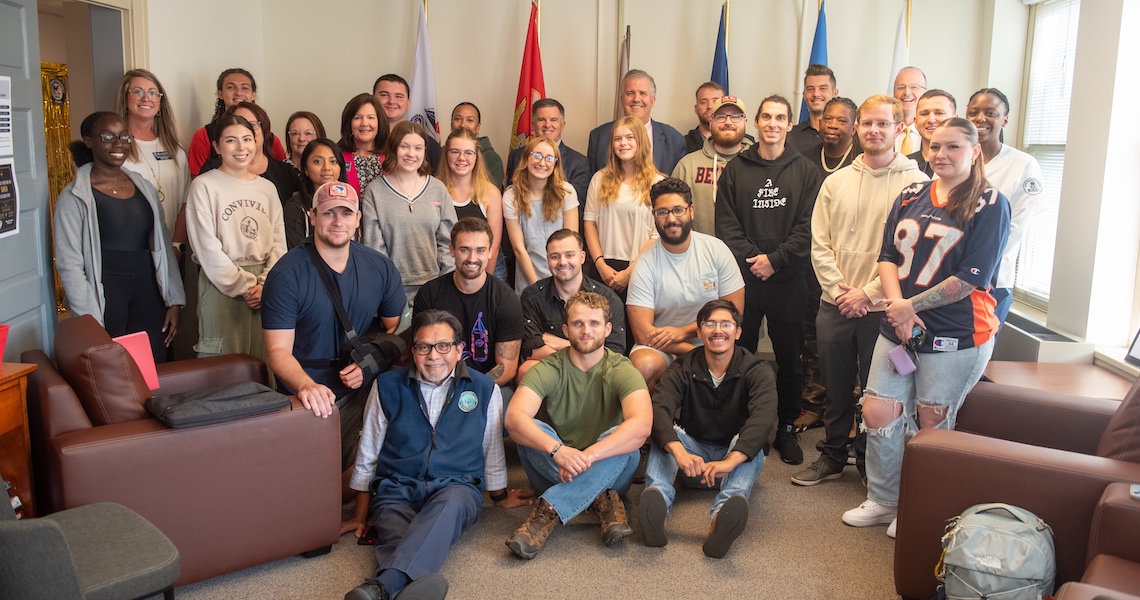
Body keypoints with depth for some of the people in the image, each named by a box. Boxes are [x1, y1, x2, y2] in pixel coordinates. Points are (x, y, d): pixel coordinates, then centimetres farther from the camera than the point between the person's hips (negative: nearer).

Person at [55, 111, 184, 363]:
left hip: (148, 293, 4)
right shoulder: (74, 197, -4)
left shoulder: (144, 187, 12)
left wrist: (174, 300, 7)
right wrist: (91, 324, -12)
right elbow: (69, 265, -7)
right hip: (105, 295, -4)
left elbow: (164, 246, 14)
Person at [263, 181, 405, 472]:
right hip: (310, 398, -2)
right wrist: (305, 385, -32)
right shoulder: (287, 274, -7)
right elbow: (278, 349, -11)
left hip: (365, 391, 3)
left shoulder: (380, 267, 6)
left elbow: (397, 328, 12)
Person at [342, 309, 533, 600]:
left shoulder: (485, 389, 9)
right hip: (396, 488, 2)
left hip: (457, 488, -1)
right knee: (397, 535, -34)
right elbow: (367, 456, 14)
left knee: (450, 503, -39)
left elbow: (493, 453, 19)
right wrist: (360, 515, 15)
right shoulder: (387, 386, 9)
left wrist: (500, 496, 26)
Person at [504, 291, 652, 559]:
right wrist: (558, 450, -42)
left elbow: (641, 425, -29)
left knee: (624, 440, -31)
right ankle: (603, 501, -28)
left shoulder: (622, 371, -10)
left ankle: (548, 512, -37)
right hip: (553, 470, 1)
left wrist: (587, 457, -39)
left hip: (607, 472, -1)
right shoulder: (548, 369, -7)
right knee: (530, 431, -27)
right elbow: (514, 417, -25)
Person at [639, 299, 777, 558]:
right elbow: (659, 408, -23)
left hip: (737, 458, -1)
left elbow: (763, 418, -28)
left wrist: (729, 461, -47)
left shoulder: (757, 371, -8)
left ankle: (722, 515, -58)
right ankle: (657, 500, -52)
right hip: (692, 461, 1)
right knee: (666, 432, -25)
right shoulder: (683, 368, -4)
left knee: (751, 439, -32)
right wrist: (679, 452, -45)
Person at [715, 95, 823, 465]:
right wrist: (752, 258, -11)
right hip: (743, 278, 1)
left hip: (788, 280, 0)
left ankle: (787, 428, 19)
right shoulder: (735, 170, 9)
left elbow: (808, 227, -2)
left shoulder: (805, 171, 6)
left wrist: (775, 260, -12)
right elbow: (726, 225, 2)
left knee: (790, 358, 6)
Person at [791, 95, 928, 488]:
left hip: (883, 308, -3)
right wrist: (839, 289, -6)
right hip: (834, 307, 4)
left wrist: (868, 293, -13)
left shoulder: (915, 183, -4)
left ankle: (870, 462, 25)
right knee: (836, 389, 14)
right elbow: (820, 244, 5)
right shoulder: (836, 181, 8)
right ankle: (832, 457, 30)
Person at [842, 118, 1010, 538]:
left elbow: (972, 277, -14)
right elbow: (887, 256, 7)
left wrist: (912, 305, -13)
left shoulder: (989, 204, -6)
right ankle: (883, 501, 24)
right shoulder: (911, 195, 11)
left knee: (932, 424, 6)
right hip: (898, 329, 5)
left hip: (956, 335, -5)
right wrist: (897, 305, -10)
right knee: (877, 413, 4)